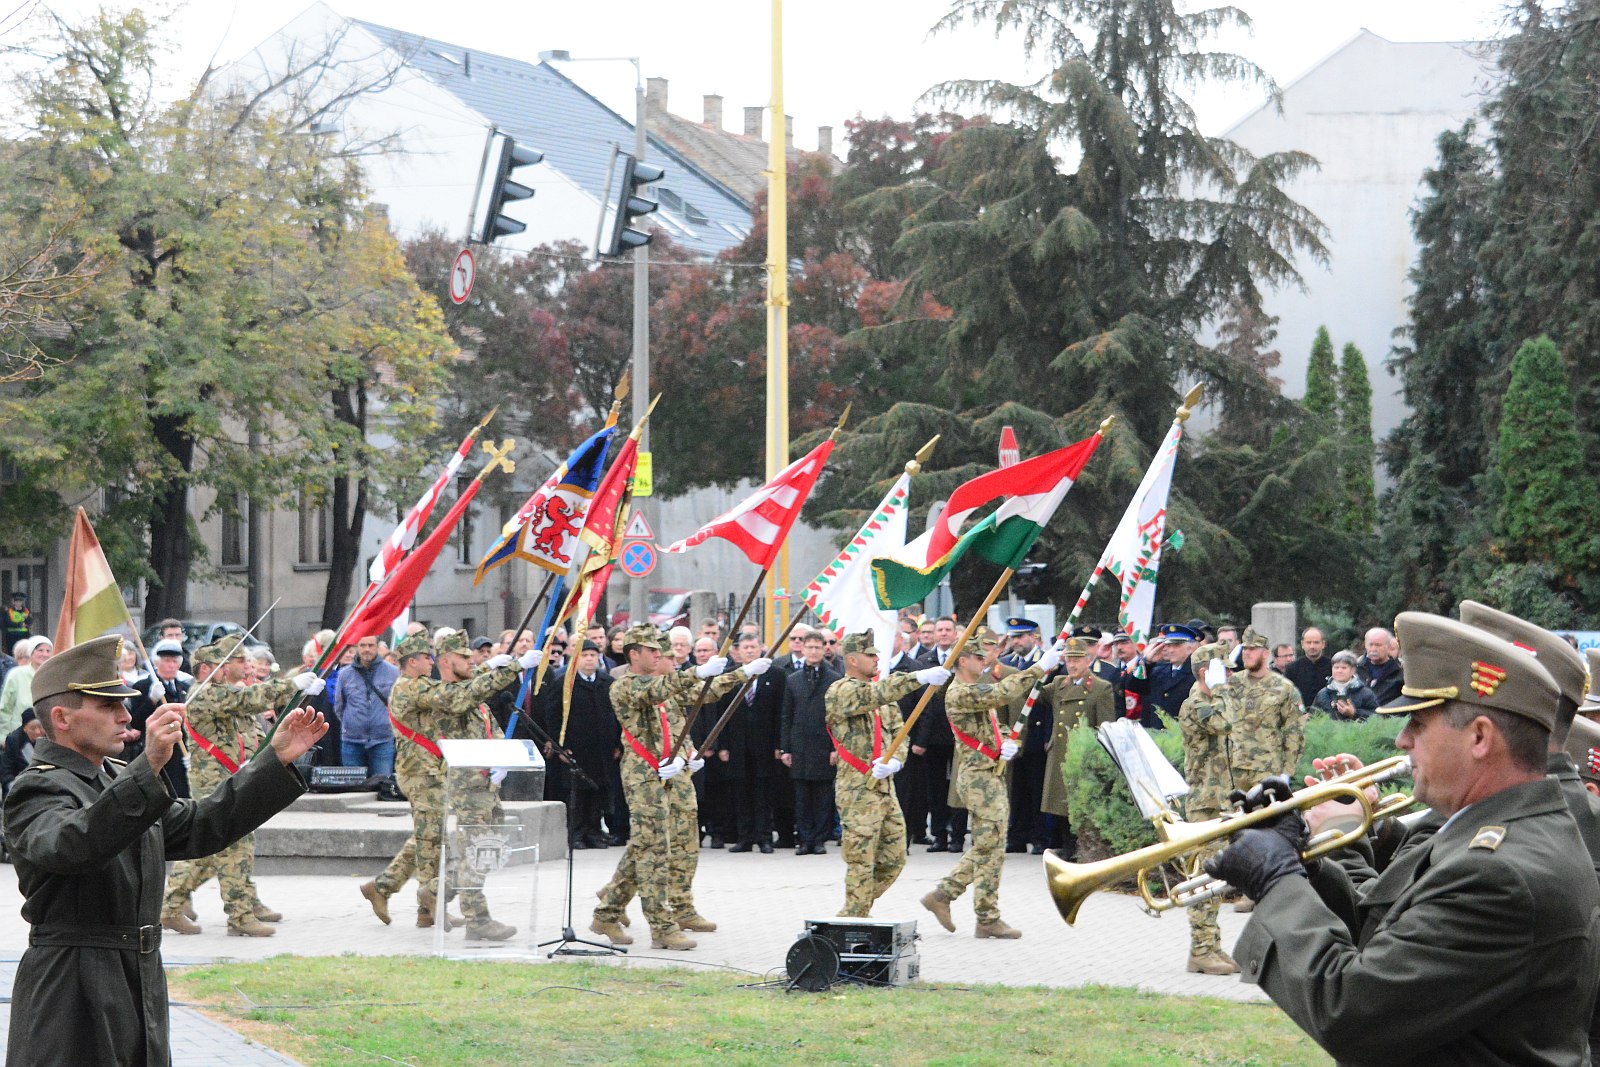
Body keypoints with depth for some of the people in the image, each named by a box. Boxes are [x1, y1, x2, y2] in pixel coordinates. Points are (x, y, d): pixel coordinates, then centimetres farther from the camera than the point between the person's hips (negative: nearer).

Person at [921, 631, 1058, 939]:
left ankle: (942, 895, 18)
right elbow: (1003, 692, -29)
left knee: (985, 847, 14)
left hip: (991, 775, 10)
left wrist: (1006, 745, 2)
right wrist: (1040, 667, -27)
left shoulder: (978, 692, 19)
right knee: (990, 847, -7)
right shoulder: (960, 693, -15)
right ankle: (988, 919, -2)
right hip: (979, 777, -10)